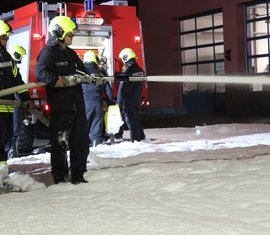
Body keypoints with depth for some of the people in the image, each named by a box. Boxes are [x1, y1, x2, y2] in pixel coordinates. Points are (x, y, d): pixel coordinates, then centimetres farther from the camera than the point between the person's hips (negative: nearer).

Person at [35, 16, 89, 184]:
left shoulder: (71, 53, 19)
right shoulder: (48, 53, -7)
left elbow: (82, 71, 28)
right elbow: (40, 73, -24)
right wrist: (56, 80, -37)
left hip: (78, 105, 8)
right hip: (61, 107, -8)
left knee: (81, 141, 10)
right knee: (60, 143, -1)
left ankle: (78, 175, 20)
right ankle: (60, 176, 9)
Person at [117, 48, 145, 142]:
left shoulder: (127, 71, -17)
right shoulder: (140, 70, 7)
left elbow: (122, 88, -16)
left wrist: (119, 102, -11)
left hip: (128, 100, -8)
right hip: (137, 99, 8)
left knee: (130, 119, -3)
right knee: (137, 118, 16)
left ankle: (135, 140, -4)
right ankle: (141, 137, 22)